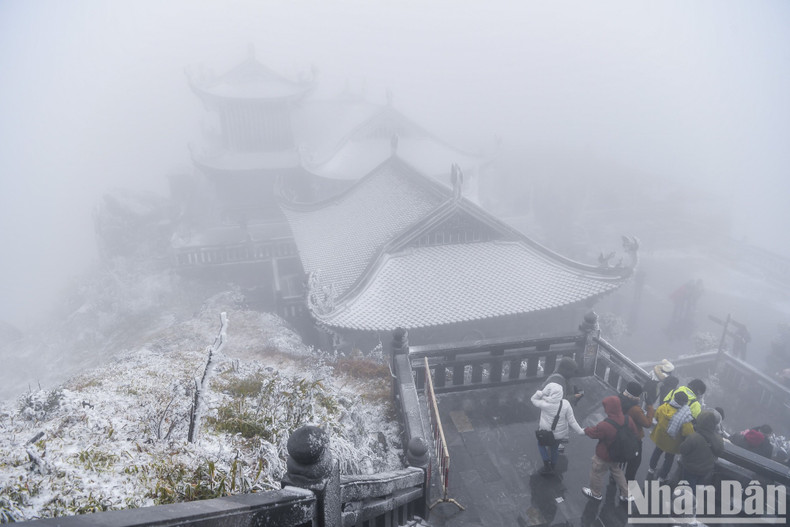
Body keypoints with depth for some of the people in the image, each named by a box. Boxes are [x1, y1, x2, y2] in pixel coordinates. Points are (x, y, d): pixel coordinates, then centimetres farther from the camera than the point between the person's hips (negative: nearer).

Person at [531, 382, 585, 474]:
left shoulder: (545, 404, -27)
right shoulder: (565, 404, -20)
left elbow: (533, 399, -9)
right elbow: (571, 421, -13)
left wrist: (541, 393, -27)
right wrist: (580, 431, 0)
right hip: (560, 434, 3)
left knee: (541, 444, 27)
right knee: (555, 448, 29)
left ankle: (547, 466, 20)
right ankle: (552, 466, 48)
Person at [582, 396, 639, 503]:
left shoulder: (604, 426, -38)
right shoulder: (628, 420, -20)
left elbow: (593, 433, -18)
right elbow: (634, 434, -1)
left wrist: (586, 429, 4)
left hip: (604, 456, -6)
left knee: (596, 472, 21)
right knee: (617, 471, 32)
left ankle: (596, 494, 43)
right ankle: (626, 494, 43)